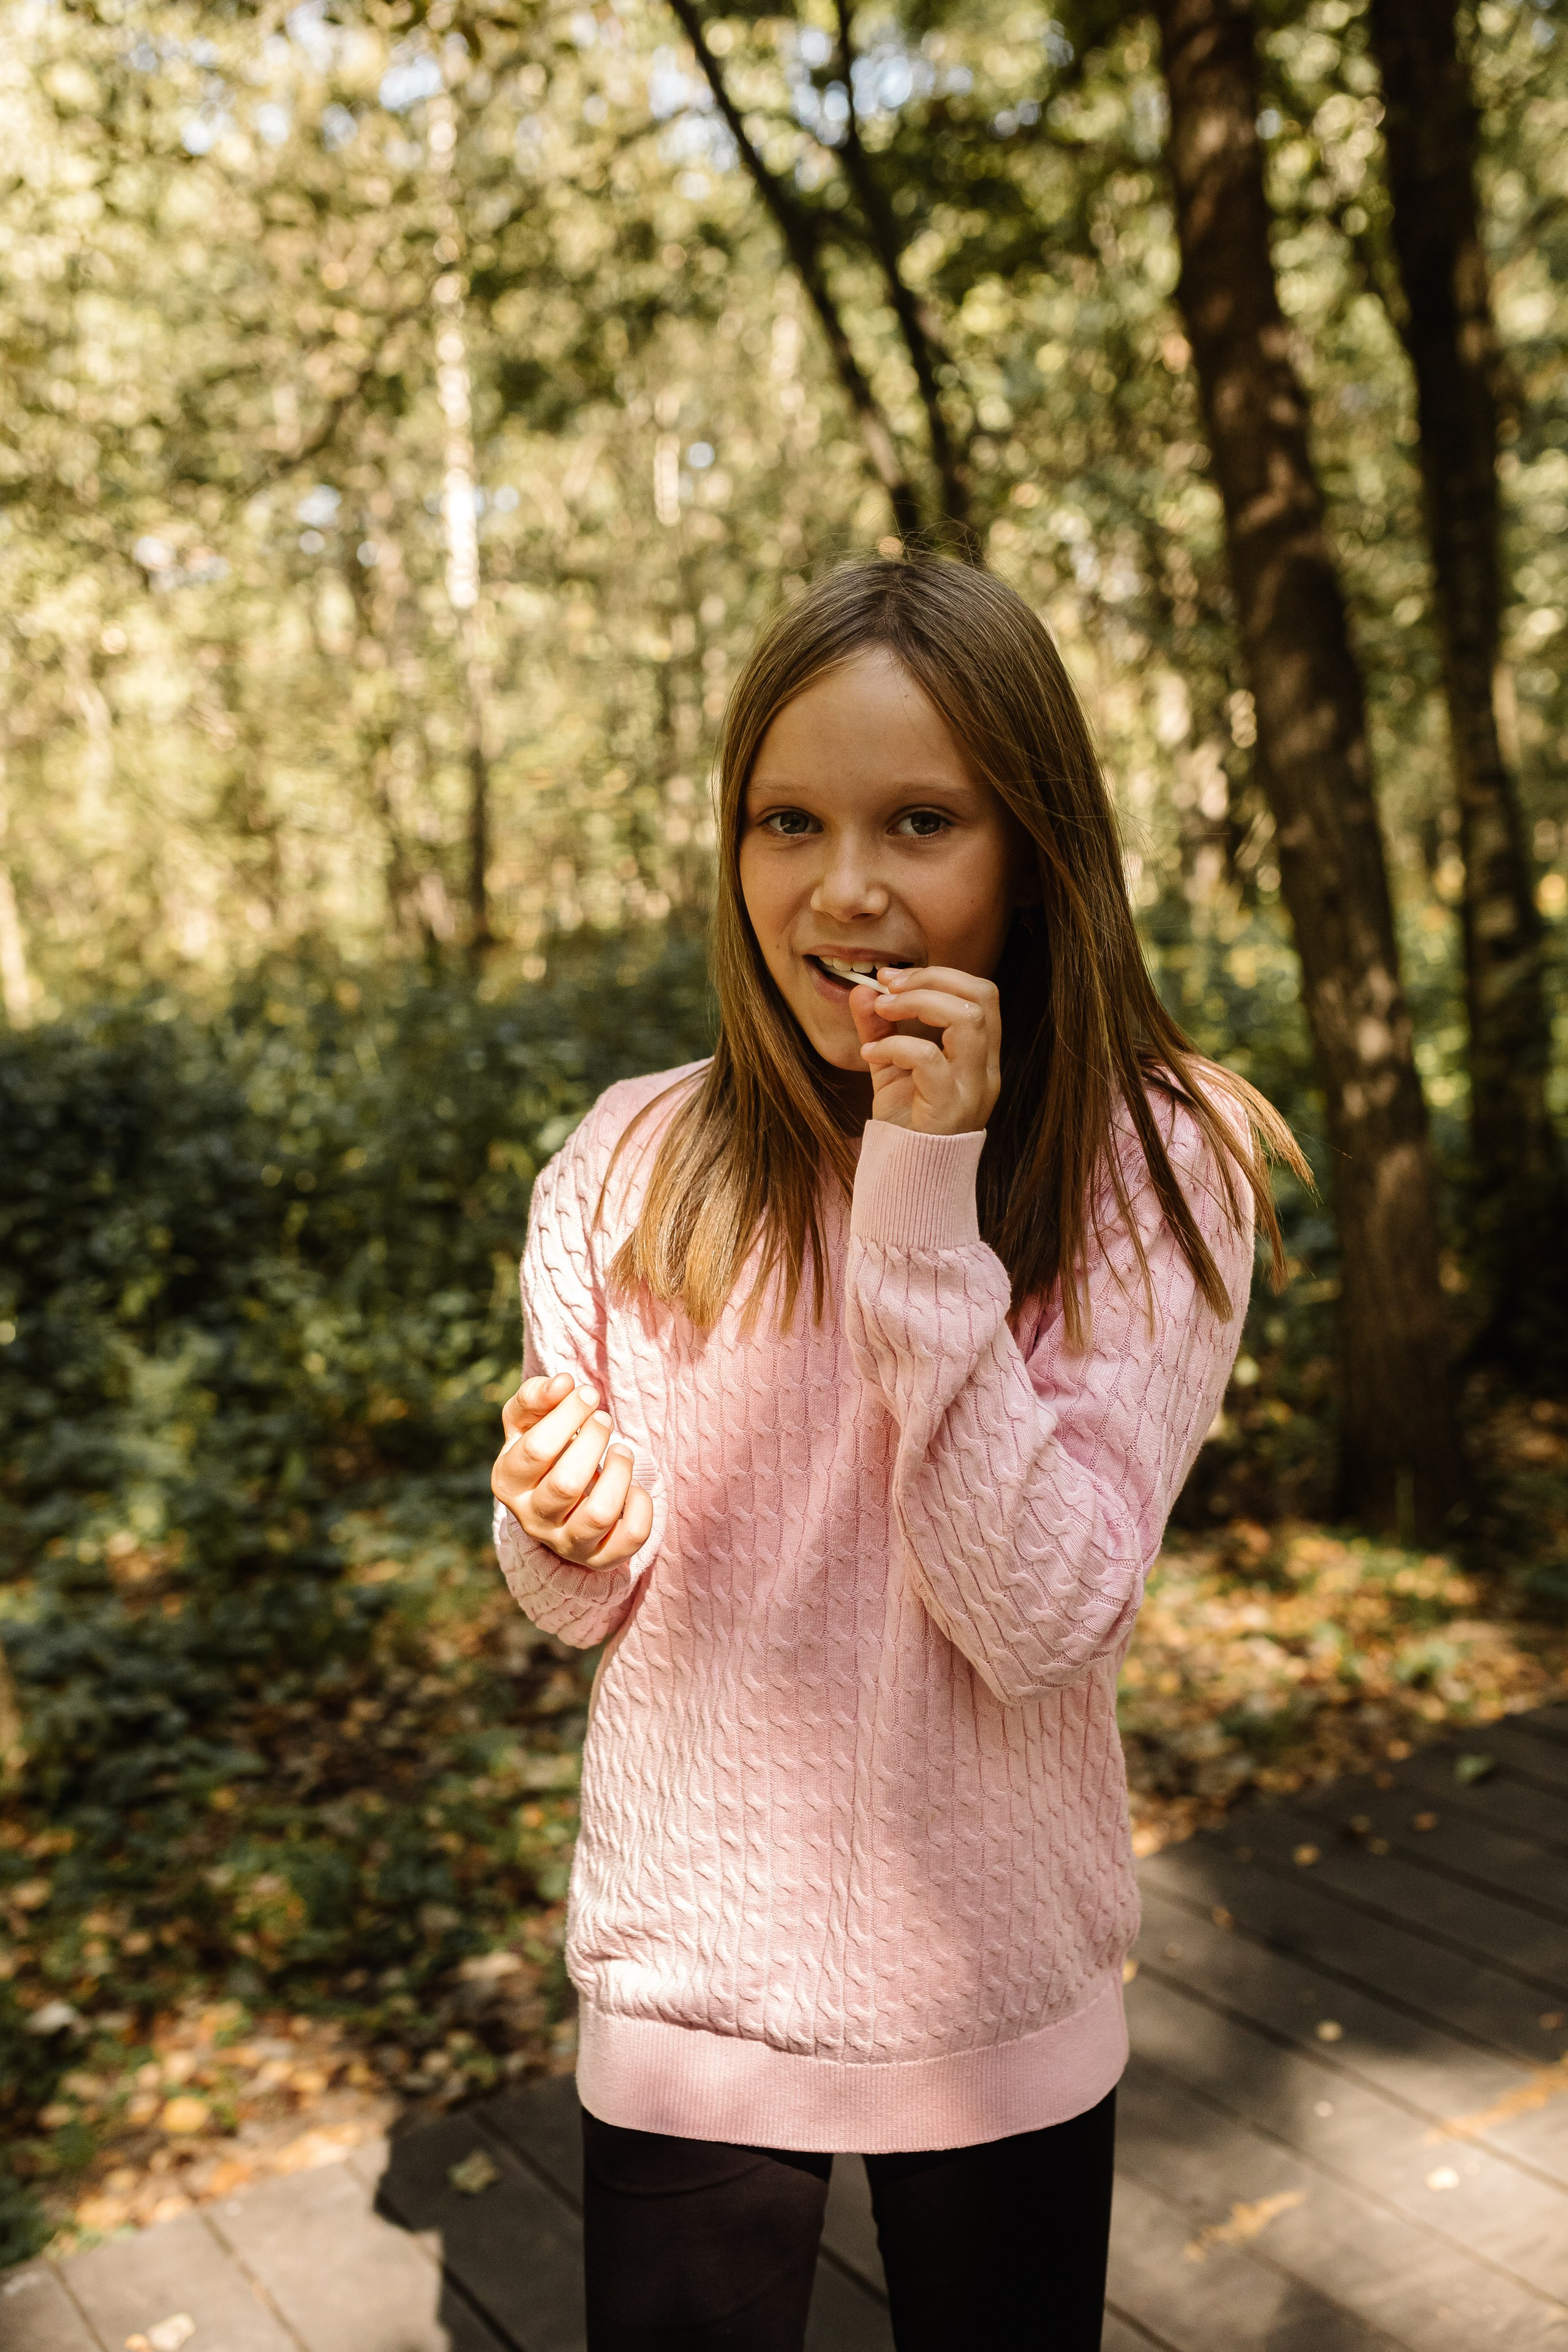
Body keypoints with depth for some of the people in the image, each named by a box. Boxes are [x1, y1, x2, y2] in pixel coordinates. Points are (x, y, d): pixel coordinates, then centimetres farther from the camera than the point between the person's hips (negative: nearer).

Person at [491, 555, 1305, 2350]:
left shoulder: (1155, 1171, -14)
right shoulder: (634, 1162, -9)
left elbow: (1037, 1620, -23)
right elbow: (589, 1602, 1)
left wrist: (928, 1195, -28)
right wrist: (564, 1514, -22)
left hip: (994, 2007, -1)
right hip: (682, 1980, 1)